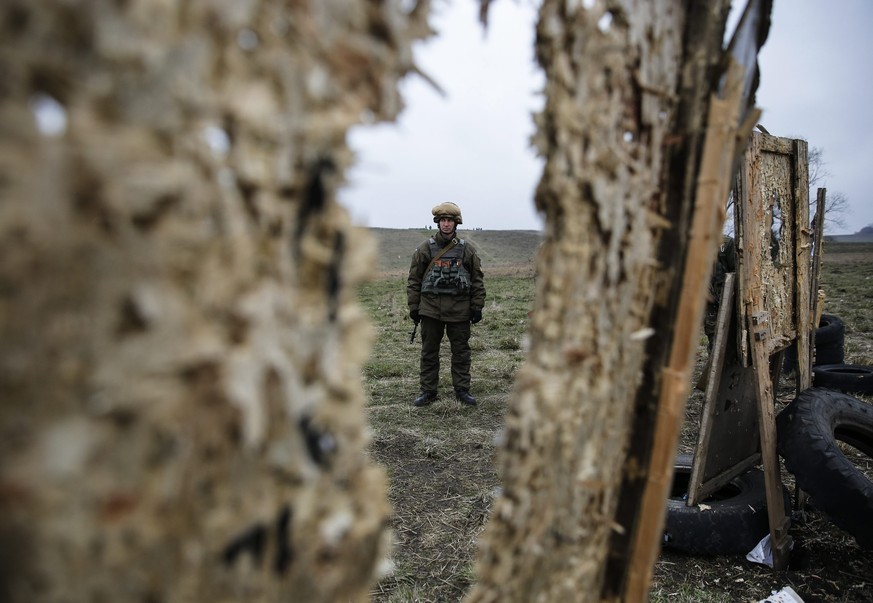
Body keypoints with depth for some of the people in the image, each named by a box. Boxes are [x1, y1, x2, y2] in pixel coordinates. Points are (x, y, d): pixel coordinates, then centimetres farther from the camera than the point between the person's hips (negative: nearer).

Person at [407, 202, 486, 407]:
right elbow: (414, 280, 4)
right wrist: (413, 307, 0)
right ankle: (428, 391, 18)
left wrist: (477, 306, 1)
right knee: (429, 352, 7)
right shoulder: (425, 249, 2)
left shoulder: (467, 249, 3)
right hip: (430, 309, 0)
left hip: (459, 310, 0)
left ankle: (462, 390, 20)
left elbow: (478, 280, 5)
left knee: (461, 351, 7)